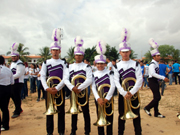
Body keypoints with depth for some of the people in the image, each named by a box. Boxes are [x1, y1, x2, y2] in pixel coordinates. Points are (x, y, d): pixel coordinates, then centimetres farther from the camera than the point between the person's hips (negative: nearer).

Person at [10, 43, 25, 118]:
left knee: (17, 97, -2)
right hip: (12, 83, 10)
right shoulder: (12, 63, 16)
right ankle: (19, 109, 35)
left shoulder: (20, 64, -15)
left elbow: (18, 74, -24)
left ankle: (17, 112, 12)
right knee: (13, 96, 18)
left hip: (18, 83, -10)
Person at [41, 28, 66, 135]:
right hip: (48, 89, 1)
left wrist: (57, 88, -17)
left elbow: (65, 78, -7)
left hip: (60, 89, -1)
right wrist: (47, 88, -17)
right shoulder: (46, 63, 4)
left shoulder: (63, 63, 0)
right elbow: (43, 76, -3)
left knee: (61, 111, 8)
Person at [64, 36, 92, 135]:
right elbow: (66, 79, -3)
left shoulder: (87, 66, -4)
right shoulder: (70, 66, 5)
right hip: (72, 92, 3)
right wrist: (73, 87, -20)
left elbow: (89, 80, -15)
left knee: (86, 112, 6)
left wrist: (79, 88, -21)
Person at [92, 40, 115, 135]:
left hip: (108, 98, -1)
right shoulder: (94, 74, 2)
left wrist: (107, 98, -17)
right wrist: (98, 98, -19)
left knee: (109, 117, 8)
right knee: (100, 118, 11)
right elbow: (93, 87, -5)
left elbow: (113, 86, -11)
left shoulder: (109, 72, -3)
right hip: (98, 99, 2)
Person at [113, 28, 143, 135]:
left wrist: (131, 92, -16)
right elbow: (116, 81, -6)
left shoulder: (136, 64, -2)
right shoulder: (117, 66, -1)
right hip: (122, 94, 0)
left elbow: (140, 80, -8)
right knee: (122, 115, 11)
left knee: (136, 115, 10)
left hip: (134, 93, 0)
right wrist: (124, 93, -16)